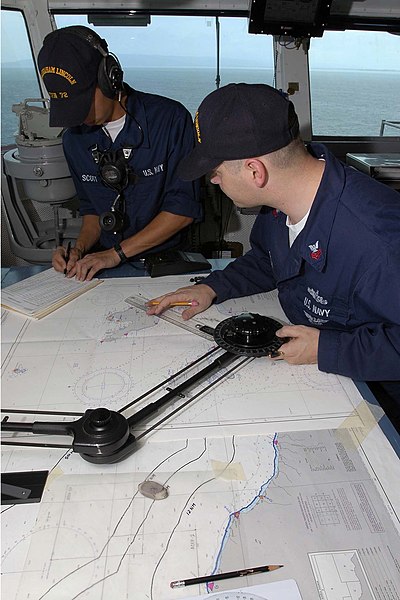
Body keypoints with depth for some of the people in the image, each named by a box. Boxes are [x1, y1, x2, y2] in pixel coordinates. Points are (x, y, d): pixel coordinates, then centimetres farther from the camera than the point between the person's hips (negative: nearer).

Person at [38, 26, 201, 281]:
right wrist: (81, 247, -6)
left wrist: (117, 253, -14)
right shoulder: (75, 138, 6)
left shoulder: (170, 118, -10)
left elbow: (184, 208, -12)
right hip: (105, 263, 4)